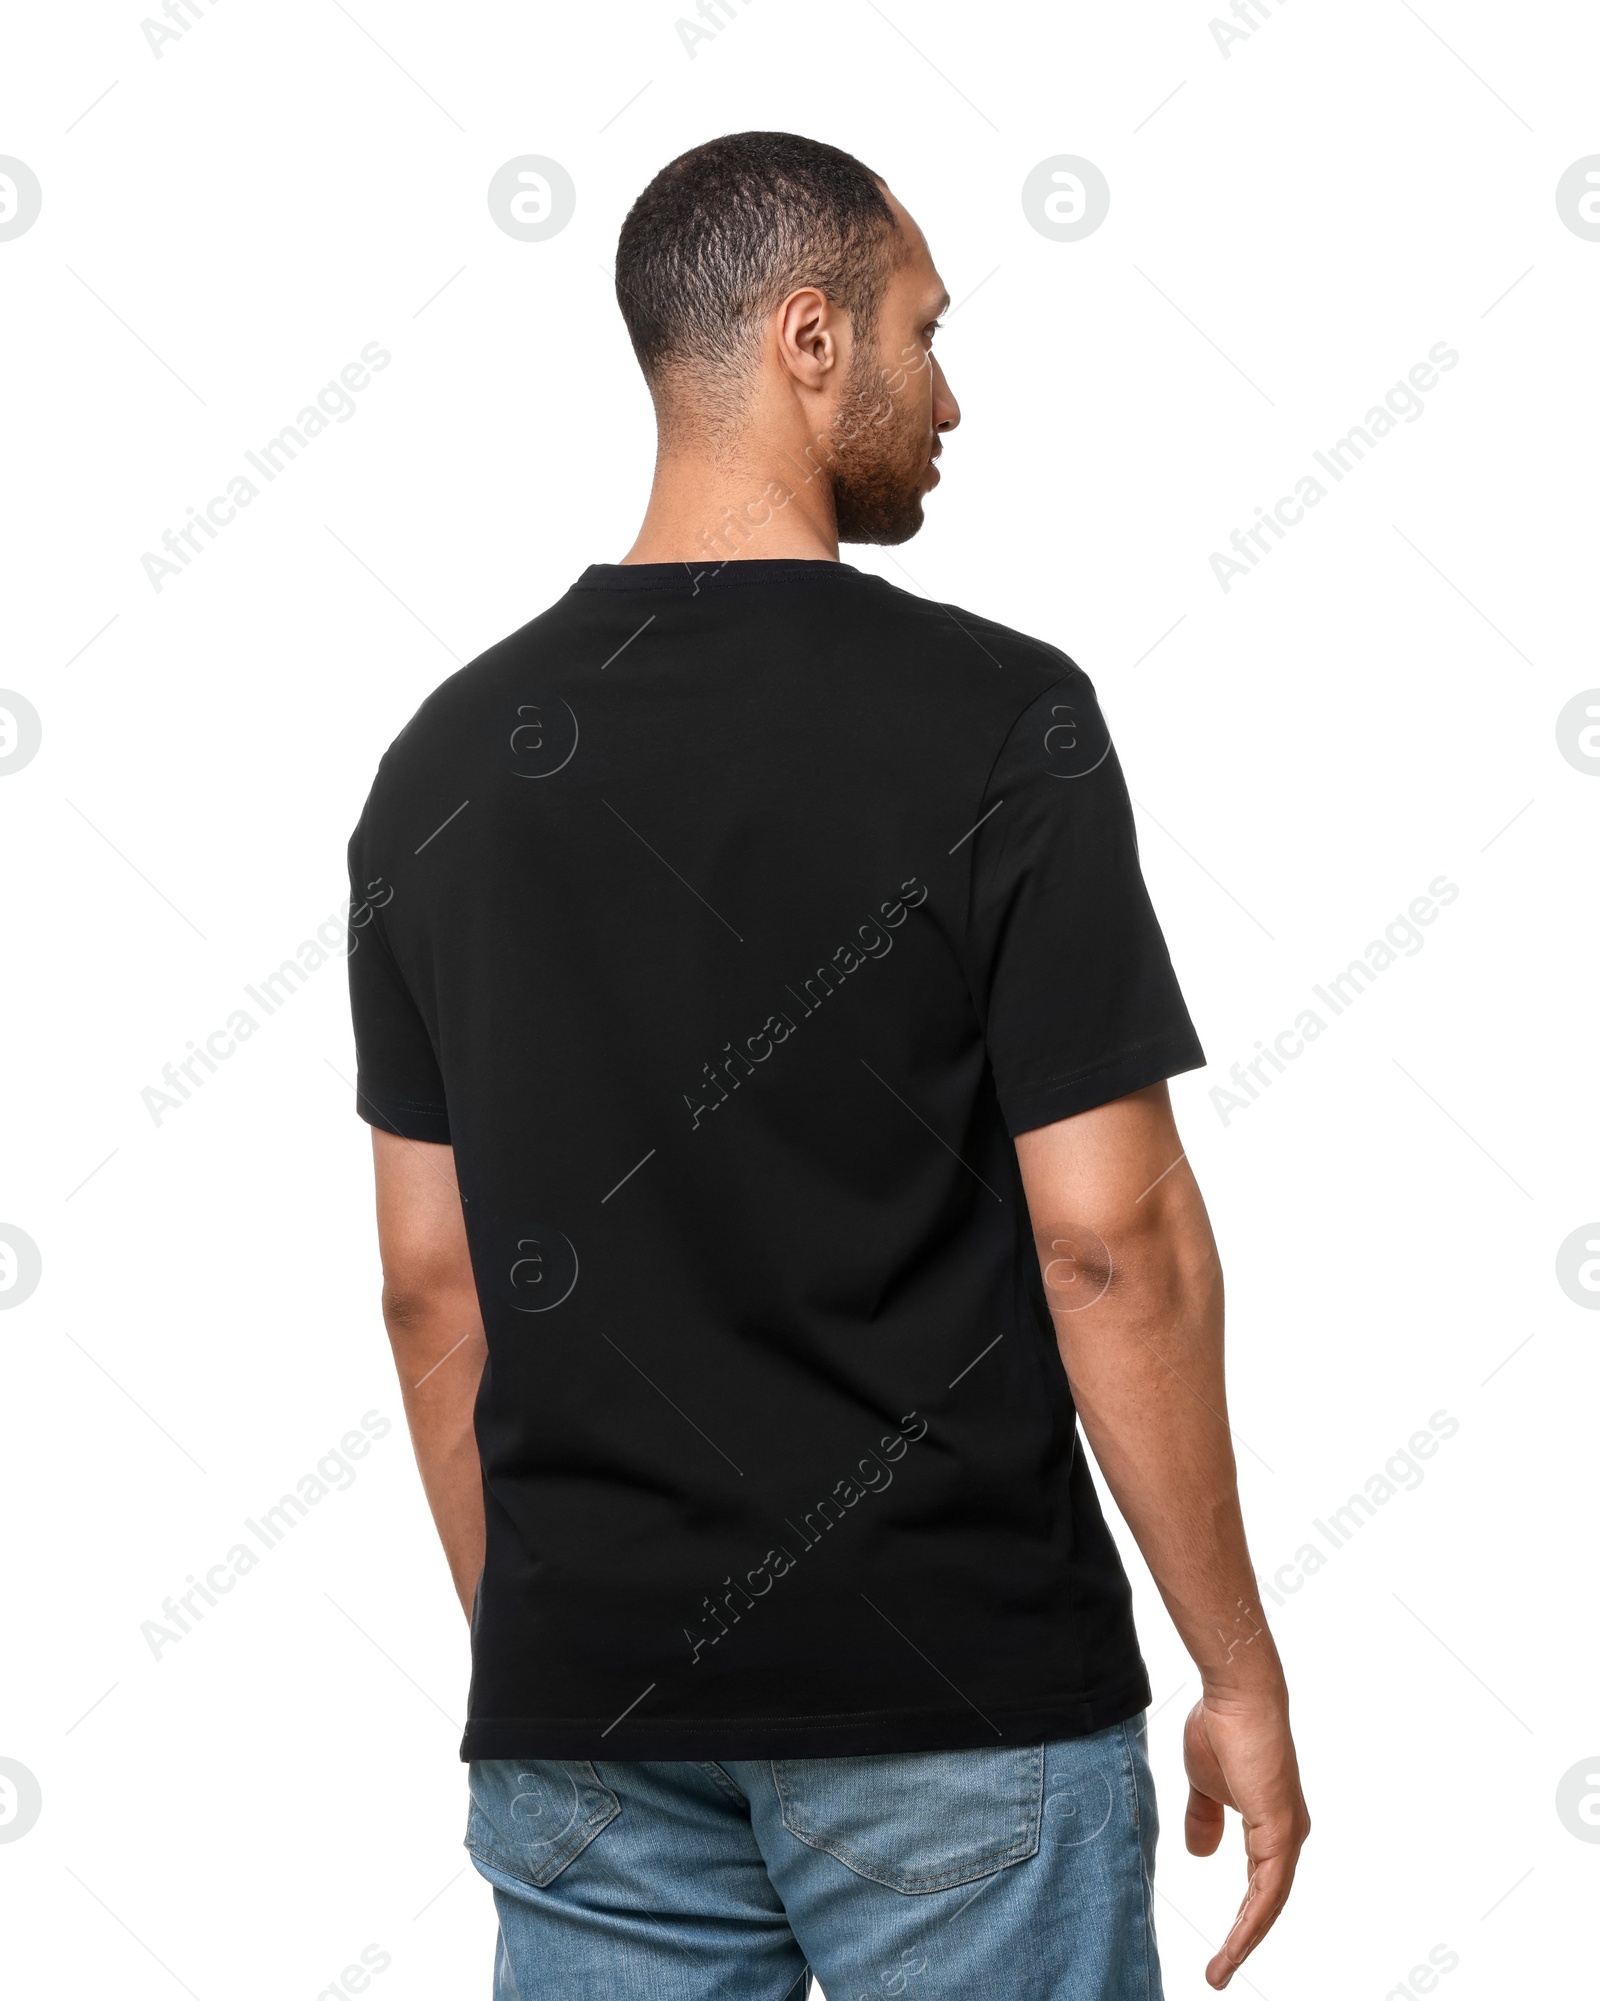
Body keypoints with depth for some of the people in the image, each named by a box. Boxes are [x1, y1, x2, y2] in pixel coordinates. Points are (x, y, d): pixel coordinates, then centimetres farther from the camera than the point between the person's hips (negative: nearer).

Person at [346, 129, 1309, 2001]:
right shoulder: (998, 720, -12)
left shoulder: (449, 757, 3)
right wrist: (1241, 1674, -4)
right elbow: (1111, 1241, -14)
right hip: (956, 1703, -4)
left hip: (587, 1706, 5)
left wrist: (521, 1654, 16)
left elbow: (430, 1282, 6)